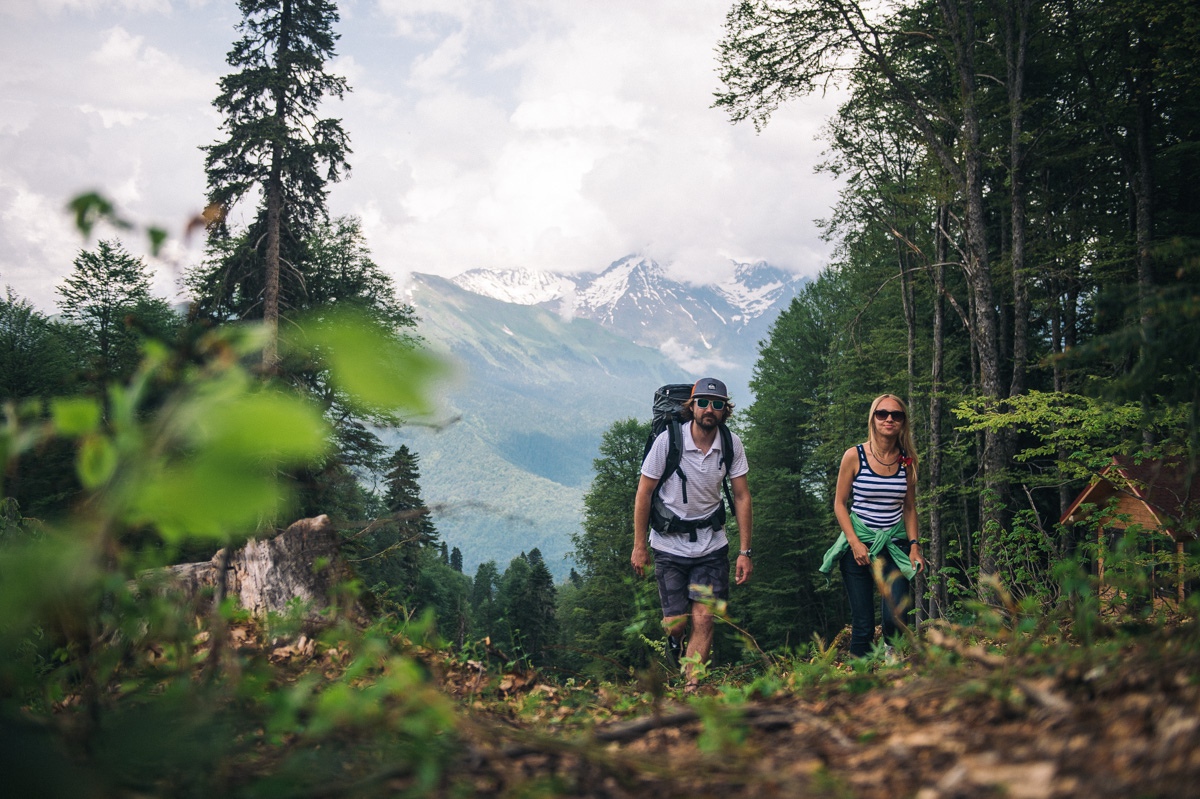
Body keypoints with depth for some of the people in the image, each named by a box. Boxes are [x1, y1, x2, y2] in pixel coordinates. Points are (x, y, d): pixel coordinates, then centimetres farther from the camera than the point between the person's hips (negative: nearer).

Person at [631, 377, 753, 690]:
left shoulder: (732, 444, -6)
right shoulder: (668, 440, -15)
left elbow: (742, 497, -1)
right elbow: (644, 493, -7)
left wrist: (745, 551, -4)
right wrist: (639, 546, -6)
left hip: (711, 544, 2)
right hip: (670, 544, -2)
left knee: (703, 620, -8)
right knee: (676, 622, -2)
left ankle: (691, 686, 1)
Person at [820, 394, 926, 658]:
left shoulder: (908, 459, 4)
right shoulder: (854, 456, -4)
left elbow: (909, 507, 13)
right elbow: (840, 503, 0)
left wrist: (914, 545, 1)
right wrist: (855, 543, -10)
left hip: (895, 545, 2)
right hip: (859, 544, -2)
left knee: (897, 616, -17)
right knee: (863, 626, -4)